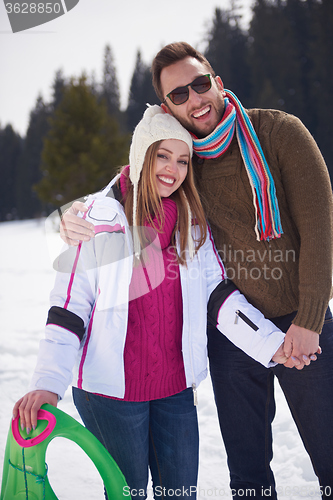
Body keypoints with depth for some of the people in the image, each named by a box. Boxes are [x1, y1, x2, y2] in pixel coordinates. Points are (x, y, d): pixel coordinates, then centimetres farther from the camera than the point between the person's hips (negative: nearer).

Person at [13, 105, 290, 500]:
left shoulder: (191, 221, 4)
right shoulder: (99, 217, -8)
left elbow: (217, 294, 4)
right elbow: (69, 305, -9)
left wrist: (272, 344, -7)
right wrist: (48, 382, -18)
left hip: (176, 385, 4)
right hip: (112, 389, -4)